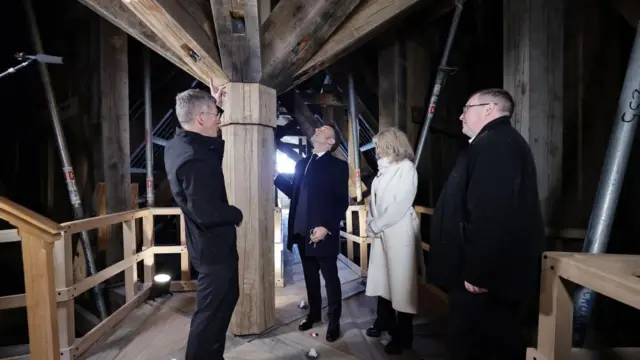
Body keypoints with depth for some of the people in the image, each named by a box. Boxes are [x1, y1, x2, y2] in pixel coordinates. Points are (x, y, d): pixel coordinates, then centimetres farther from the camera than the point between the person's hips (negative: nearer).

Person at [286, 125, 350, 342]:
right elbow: (295, 193, 14)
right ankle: (314, 314, 38)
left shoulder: (338, 166, -4)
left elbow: (342, 202, -11)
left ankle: (334, 322, 27)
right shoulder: (302, 163, 13)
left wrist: (327, 227, -19)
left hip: (323, 232, -5)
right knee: (310, 277, 18)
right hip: (302, 232, 5)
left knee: (330, 279, 9)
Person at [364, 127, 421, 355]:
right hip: (380, 233, 7)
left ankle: (403, 336, 17)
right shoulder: (384, 169, 13)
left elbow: (400, 205, -17)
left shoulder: (406, 167, -9)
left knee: (400, 282, 2)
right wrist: (371, 225, 2)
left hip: (398, 233, -7)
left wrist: (376, 226, -13)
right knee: (383, 278, 15)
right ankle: (384, 322, 34)